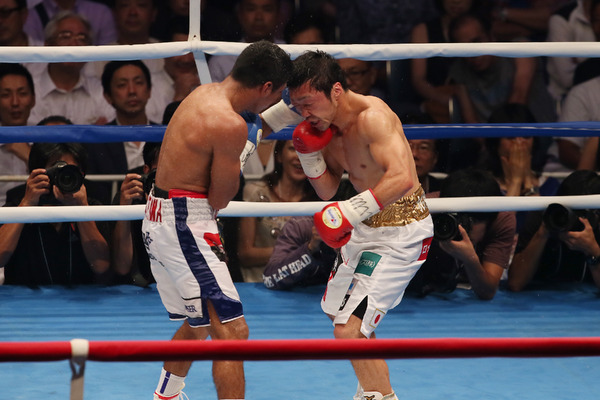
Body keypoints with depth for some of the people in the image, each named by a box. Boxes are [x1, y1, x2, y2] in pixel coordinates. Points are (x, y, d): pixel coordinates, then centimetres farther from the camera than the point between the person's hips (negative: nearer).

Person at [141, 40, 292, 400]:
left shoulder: (205, 93, 8)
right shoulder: (231, 125, -21)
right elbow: (219, 199, -13)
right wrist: (246, 152, 0)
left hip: (158, 220, 10)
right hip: (185, 225, -10)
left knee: (198, 324, 26)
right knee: (232, 330, -13)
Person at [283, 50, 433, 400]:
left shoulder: (372, 118, -28)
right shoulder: (329, 125, 0)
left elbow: (402, 178, -42)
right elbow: (328, 191, 9)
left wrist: (350, 212, -46)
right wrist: (309, 152, -8)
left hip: (401, 234, -10)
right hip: (367, 228, 10)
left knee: (350, 330, -19)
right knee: (338, 310, 27)